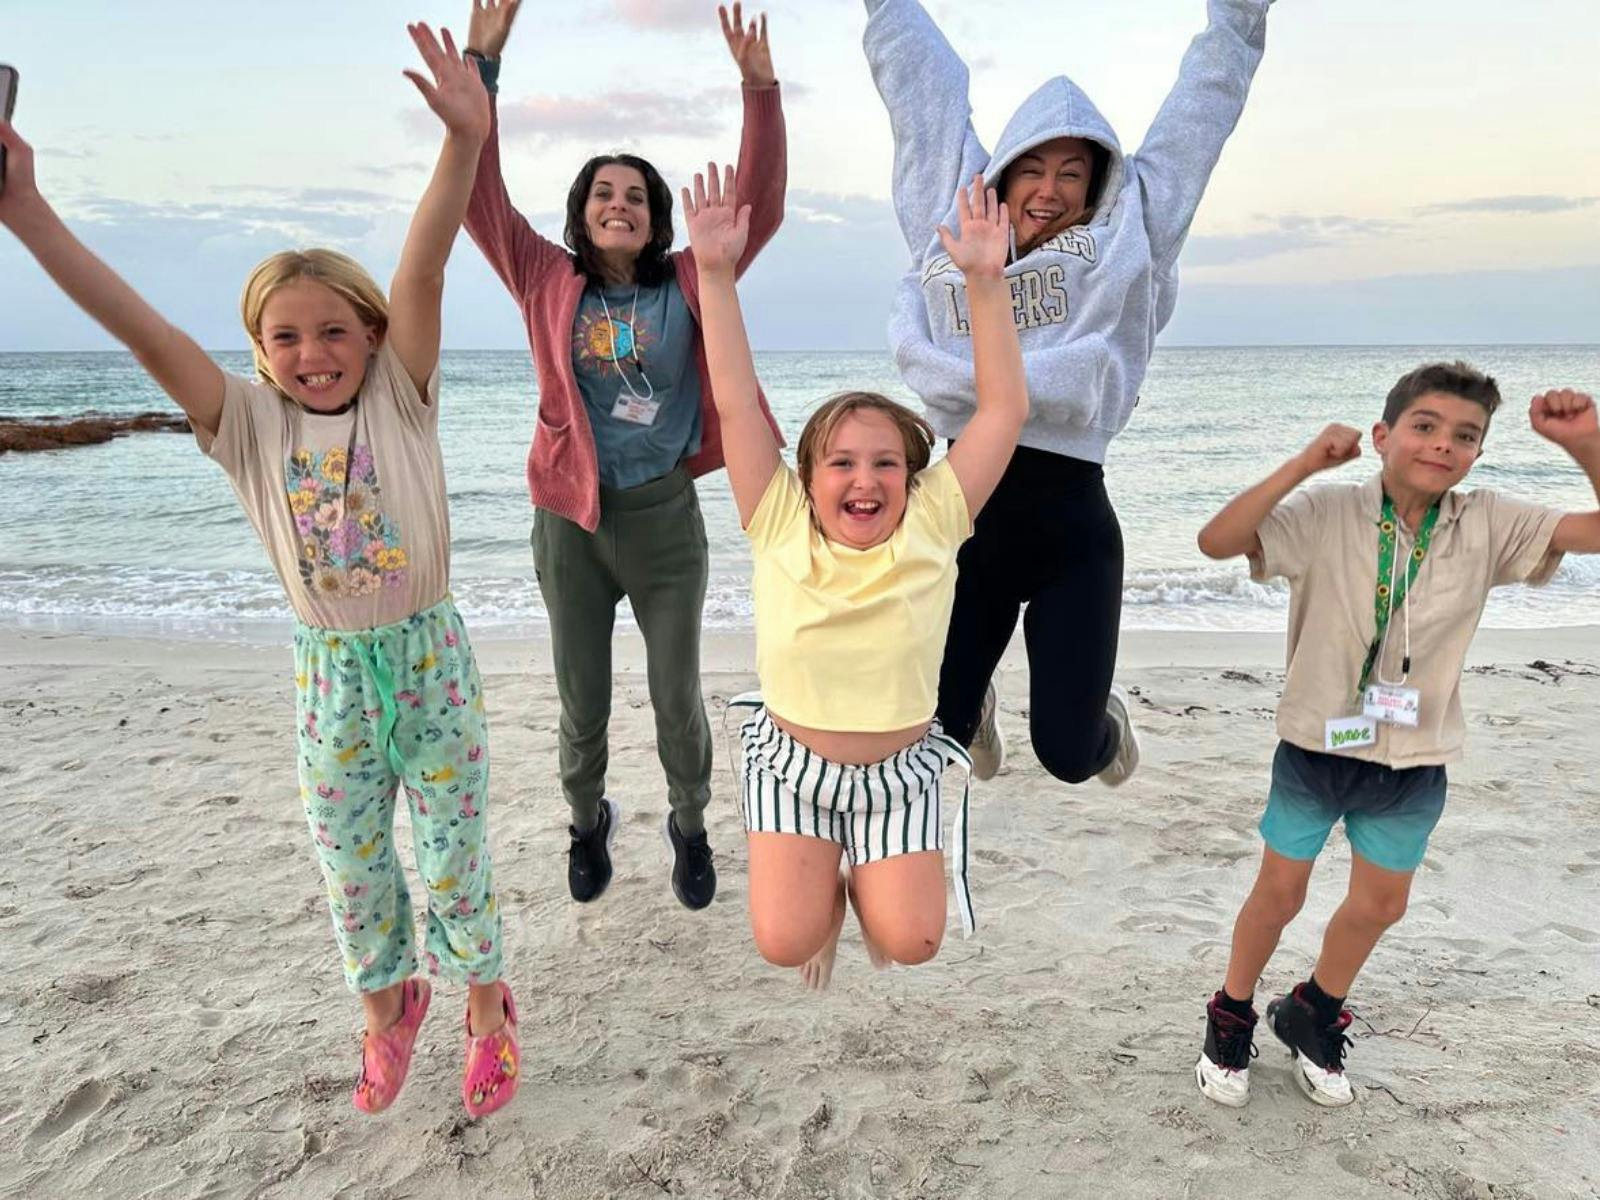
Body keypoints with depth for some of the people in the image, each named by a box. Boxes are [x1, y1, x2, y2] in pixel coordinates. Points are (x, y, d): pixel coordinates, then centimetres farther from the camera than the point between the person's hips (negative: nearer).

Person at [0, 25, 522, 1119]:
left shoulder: (401, 401, -9)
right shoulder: (248, 425, -4)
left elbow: (422, 271, -23)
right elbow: (140, 326, -14)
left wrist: (464, 139, -34)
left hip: (430, 655, -2)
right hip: (329, 670, 3)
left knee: (456, 859, 10)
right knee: (350, 868, 17)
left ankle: (487, 1008, 36)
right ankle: (389, 1005, 44)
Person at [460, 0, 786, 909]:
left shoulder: (688, 283, 1)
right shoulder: (548, 283, 2)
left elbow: (760, 204, -6)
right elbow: (482, 198, -5)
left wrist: (759, 88, -14)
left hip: (665, 516, -1)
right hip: (571, 520, 1)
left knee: (678, 696, 11)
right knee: (582, 704, 15)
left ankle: (692, 829, 35)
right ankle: (589, 824, 41)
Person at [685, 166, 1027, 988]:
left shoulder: (931, 527, -14)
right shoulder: (780, 528, -14)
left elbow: (1004, 410, -18)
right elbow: (735, 403, -18)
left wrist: (985, 281, -25)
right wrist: (716, 272, -25)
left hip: (898, 768, 1)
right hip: (789, 759, 0)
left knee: (910, 942, -6)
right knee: (784, 942, -9)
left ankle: (869, 880, 28)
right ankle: (824, 885, 26)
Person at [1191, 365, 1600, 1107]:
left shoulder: (1490, 526, -5)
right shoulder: (1327, 514, -16)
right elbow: (1216, 542, -28)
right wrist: (1304, 464, -32)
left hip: (1414, 763, 4)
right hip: (1315, 748, -4)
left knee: (1380, 905, 18)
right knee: (1279, 893, 10)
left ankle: (1311, 1017, 43)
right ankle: (1231, 1019, 33)